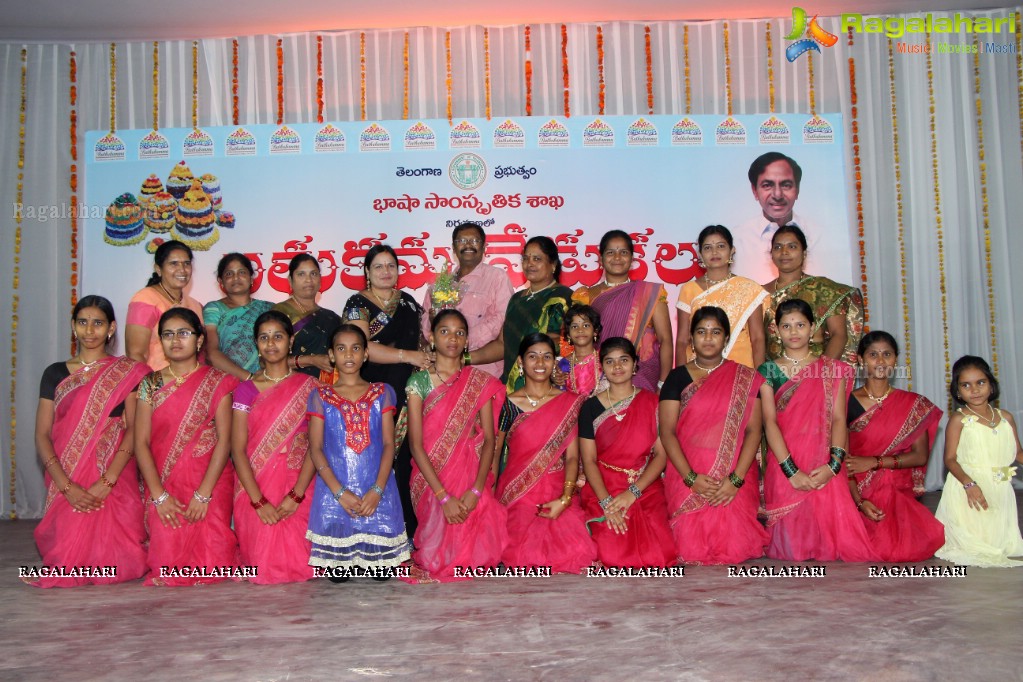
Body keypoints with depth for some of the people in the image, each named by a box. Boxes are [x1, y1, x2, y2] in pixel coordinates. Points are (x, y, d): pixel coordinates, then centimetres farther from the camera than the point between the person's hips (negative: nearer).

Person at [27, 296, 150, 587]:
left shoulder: (128, 372, 4)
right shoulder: (56, 373, 9)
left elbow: (134, 430, -4)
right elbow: (42, 435, 3)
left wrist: (106, 482, -16)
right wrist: (67, 486, -11)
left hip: (115, 482, -2)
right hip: (66, 485, 2)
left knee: (115, 568, -8)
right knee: (68, 567, -6)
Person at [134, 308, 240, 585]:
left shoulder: (217, 383, 1)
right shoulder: (151, 384, 7)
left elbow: (224, 440, -6)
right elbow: (141, 442, 1)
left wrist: (203, 495, -13)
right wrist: (159, 495, -10)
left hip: (210, 483, -1)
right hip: (164, 486, 2)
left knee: (210, 568, -11)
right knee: (169, 568, -9)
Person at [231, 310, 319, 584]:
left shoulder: (308, 386, 4)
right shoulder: (246, 389, 6)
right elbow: (238, 450, -1)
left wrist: (296, 496, -15)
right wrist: (258, 501, -13)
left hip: (297, 488, 0)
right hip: (255, 490, 1)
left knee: (297, 566, -6)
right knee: (263, 567, -5)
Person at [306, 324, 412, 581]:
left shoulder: (382, 393, 11)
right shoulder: (320, 396, 9)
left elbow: (389, 444, 3)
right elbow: (315, 449, 1)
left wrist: (377, 490, -11)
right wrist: (340, 492, -11)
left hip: (377, 489, 1)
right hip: (334, 488, 0)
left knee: (382, 571, -7)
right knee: (337, 573, -9)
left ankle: (370, 559, 23)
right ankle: (348, 562, 22)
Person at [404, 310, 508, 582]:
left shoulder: (480, 383, 6)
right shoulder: (419, 381, 0)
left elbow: (489, 440, -1)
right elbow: (416, 444, -7)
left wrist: (476, 490, -16)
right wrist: (444, 496, -16)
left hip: (470, 475, 1)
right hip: (431, 481, -1)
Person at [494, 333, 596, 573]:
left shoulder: (569, 402, 7)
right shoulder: (508, 404, 4)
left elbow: (572, 456, 1)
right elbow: (493, 452, 5)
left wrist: (565, 498, -13)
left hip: (558, 495, 2)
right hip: (517, 495, -1)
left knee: (576, 552, -21)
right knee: (527, 555, -23)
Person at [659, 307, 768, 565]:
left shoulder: (746, 379, 7)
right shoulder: (678, 377, 6)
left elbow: (753, 430, -1)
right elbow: (667, 431, -2)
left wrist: (736, 479, -13)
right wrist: (691, 477, -14)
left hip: (735, 481, 0)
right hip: (688, 478, 0)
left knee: (733, 548, -13)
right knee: (691, 550, -12)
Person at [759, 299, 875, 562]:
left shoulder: (832, 369, 11)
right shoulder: (769, 371, 8)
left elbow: (839, 419, 1)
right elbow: (770, 422, -3)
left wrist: (833, 464, -16)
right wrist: (791, 471, -15)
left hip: (823, 468, 1)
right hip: (785, 466, -1)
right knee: (792, 548, -8)